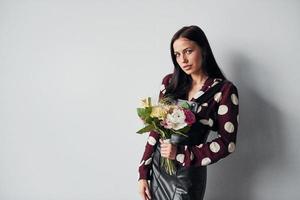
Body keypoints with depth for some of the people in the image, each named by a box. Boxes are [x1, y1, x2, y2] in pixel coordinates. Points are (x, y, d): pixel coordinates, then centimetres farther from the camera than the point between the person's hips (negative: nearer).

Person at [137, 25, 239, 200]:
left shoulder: (224, 90, -12)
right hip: (157, 165, 4)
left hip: (188, 173, -3)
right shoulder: (170, 82, -1)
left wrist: (181, 153, -19)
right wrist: (143, 173, 0)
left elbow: (227, 143, -12)